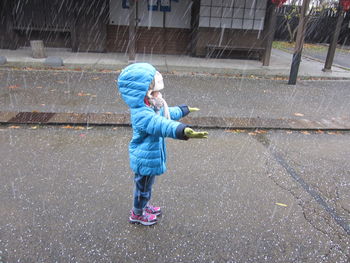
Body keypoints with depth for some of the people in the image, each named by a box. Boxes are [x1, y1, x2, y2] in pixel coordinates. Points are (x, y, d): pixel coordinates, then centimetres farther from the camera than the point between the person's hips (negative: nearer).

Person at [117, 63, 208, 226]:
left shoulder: (151, 107, 0)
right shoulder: (142, 114, -34)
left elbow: (167, 113, 19)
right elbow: (161, 125, -53)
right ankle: (137, 214, 38)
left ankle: (145, 206, 52)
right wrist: (183, 131, -68)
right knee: (143, 186, 14)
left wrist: (184, 110, 34)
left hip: (152, 157, 9)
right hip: (145, 160, -9)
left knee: (147, 184, 28)